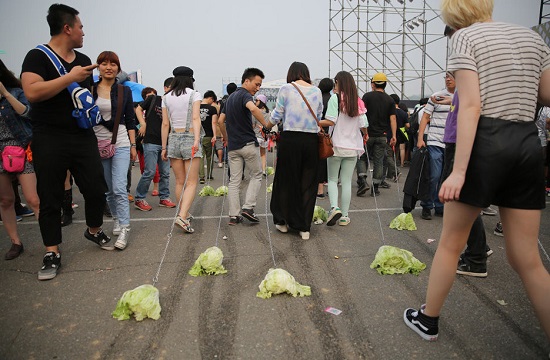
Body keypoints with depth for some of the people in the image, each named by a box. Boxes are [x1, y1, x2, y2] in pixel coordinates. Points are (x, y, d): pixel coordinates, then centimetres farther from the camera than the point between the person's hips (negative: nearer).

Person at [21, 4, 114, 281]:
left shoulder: (84, 60, 12)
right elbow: (32, 92, -22)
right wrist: (70, 77, -20)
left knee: (96, 189, 5)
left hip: (83, 136, 5)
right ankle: (52, 254, 15)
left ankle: (94, 231, 31)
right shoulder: (38, 56, -6)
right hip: (49, 139, -5)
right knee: (50, 198, 3)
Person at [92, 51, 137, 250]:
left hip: (121, 144, -2)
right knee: (108, 189, 10)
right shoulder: (90, 90, 4)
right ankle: (116, 218, 30)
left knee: (119, 189, -11)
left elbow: (130, 121, 7)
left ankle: (124, 229, -7)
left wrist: (133, 145, 3)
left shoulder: (124, 91, 5)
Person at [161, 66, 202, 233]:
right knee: (191, 182, -3)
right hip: (190, 138, -4)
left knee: (180, 181, 11)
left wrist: (164, 147, 11)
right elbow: (195, 118, -14)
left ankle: (184, 215, 19)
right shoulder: (194, 94, -1)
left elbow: (165, 124, 7)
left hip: (173, 139, 4)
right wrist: (196, 140, -23)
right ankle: (182, 216, -18)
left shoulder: (166, 97, 9)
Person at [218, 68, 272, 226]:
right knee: (256, 175, 9)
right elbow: (253, 108, -33)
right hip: (248, 143, -7)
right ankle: (248, 207, 0)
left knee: (234, 181, 7)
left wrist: (226, 138, 25)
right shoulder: (244, 95, -9)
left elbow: (221, 121, 18)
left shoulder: (230, 97, 17)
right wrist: (266, 124, -27)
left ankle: (234, 215, 7)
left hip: (233, 146, 7)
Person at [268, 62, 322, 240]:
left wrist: (271, 121, 23)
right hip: (311, 140, 3)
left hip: (290, 140, -2)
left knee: (286, 180, 12)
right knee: (308, 184, 9)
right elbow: (319, 117, 11)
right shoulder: (317, 91, 8)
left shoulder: (286, 89, -1)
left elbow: (276, 117, 1)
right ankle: (304, 227, 14)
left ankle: (283, 221, 24)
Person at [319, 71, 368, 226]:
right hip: (353, 147, 3)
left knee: (332, 179, 10)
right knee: (347, 182, 9)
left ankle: (334, 207, -10)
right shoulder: (358, 101, 5)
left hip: (337, 145, -3)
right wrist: (365, 135, 24)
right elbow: (363, 125, 4)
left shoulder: (335, 98, -7)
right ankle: (344, 216, 13)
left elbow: (331, 121, -16)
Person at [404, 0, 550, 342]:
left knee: (451, 243, 11)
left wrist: (458, 170, -18)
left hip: (486, 144, -5)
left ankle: (427, 319, 28)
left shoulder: (465, 36, -2)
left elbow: (471, 106, -14)